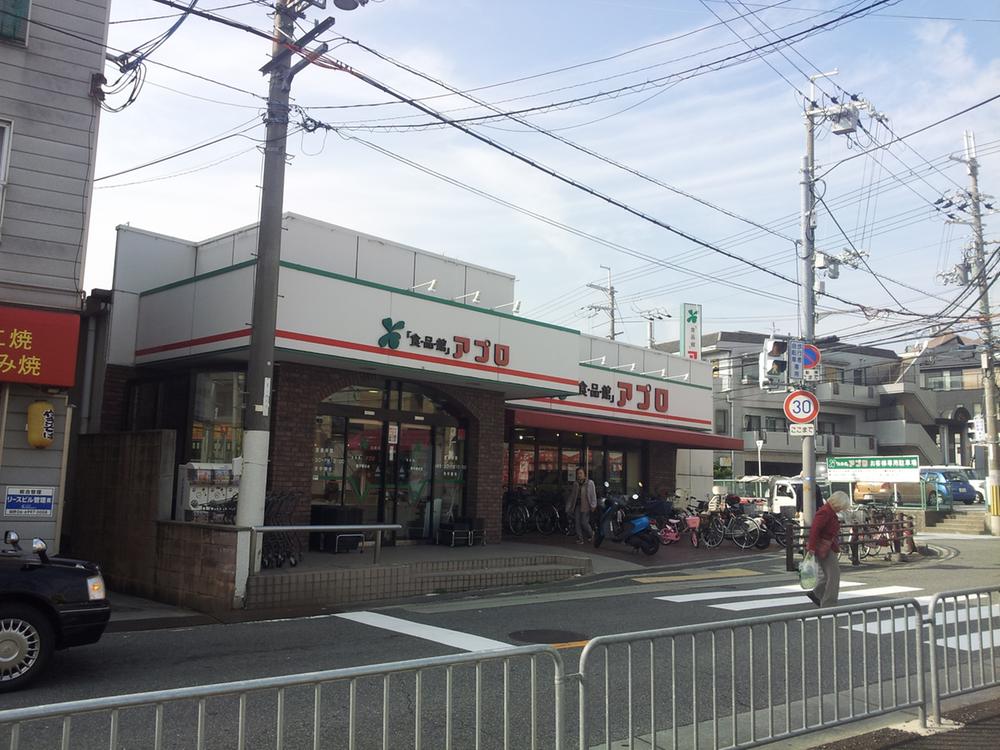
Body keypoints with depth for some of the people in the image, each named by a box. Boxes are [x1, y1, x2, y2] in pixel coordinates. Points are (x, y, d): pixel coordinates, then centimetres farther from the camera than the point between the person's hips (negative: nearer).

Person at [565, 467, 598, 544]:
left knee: (584, 522, -8)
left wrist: (593, 505, -13)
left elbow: (593, 494, -4)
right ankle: (579, 539, 4)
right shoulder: (575, 484, 14)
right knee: (577, 522, -2)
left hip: (586, 506, -4)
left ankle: (591, 535, 18)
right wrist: (568, 507, 15)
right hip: (577, 505, 4)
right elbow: (571, 496, 17)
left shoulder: (590, 483, 1)